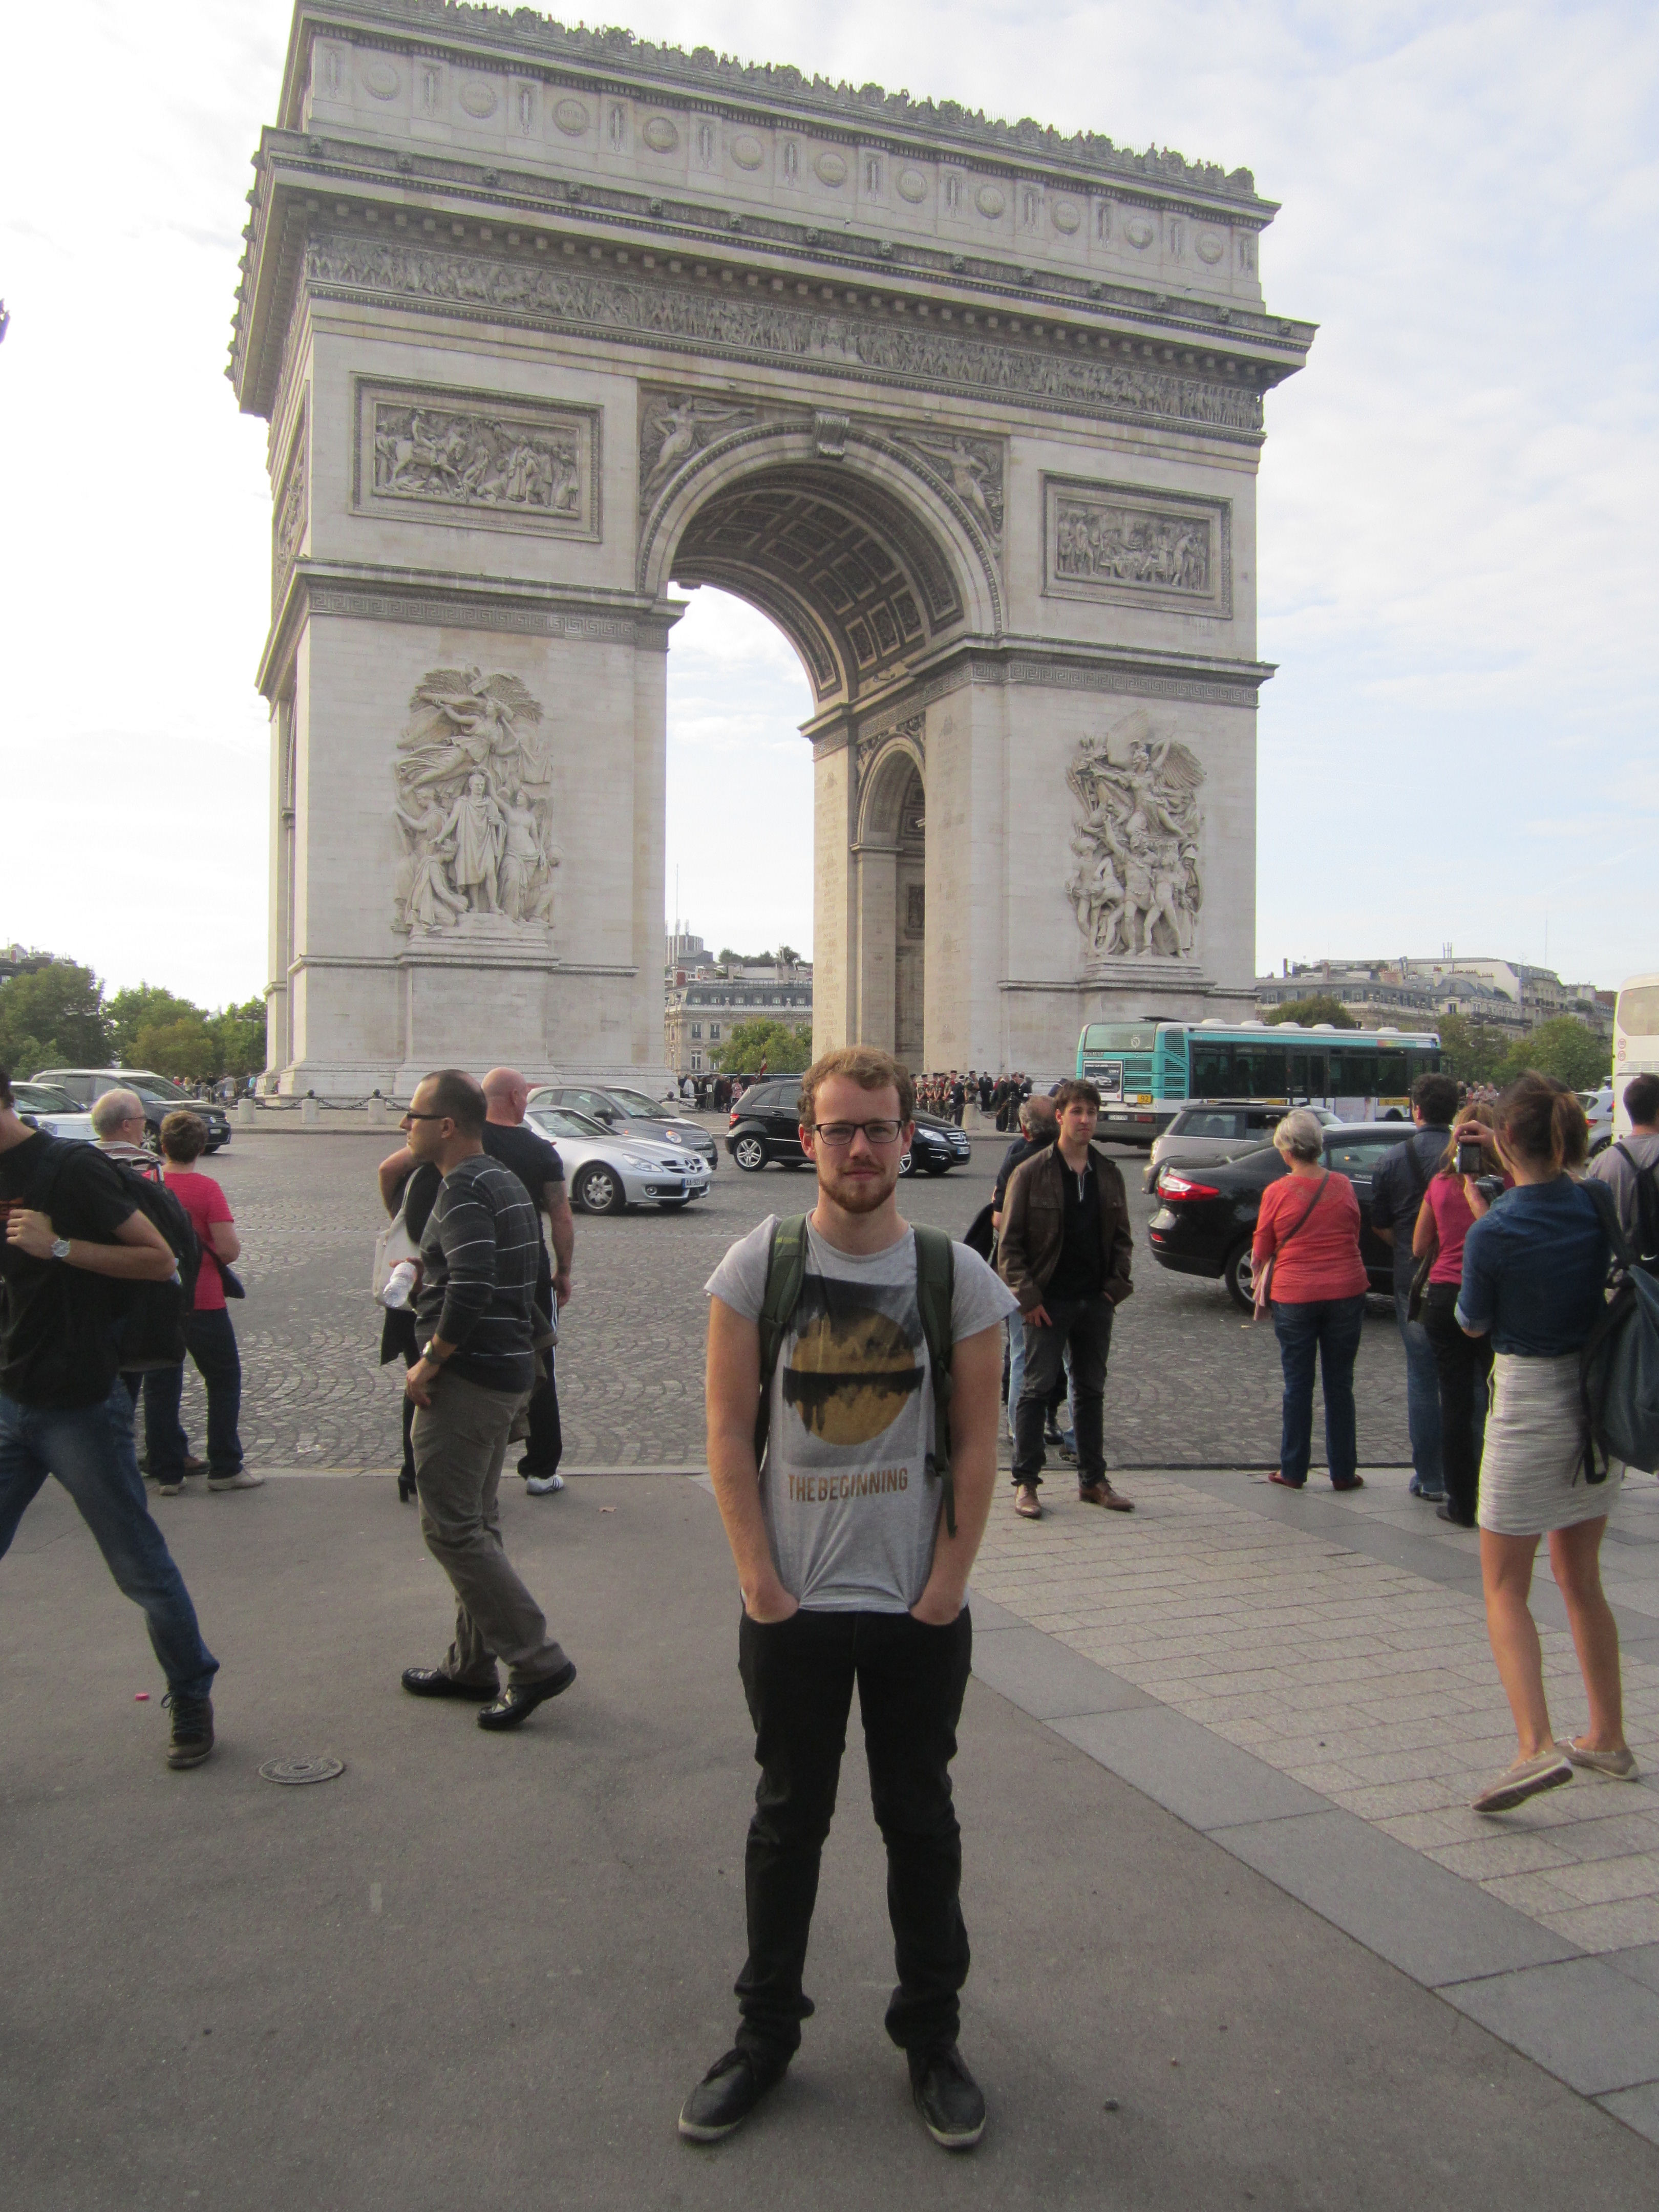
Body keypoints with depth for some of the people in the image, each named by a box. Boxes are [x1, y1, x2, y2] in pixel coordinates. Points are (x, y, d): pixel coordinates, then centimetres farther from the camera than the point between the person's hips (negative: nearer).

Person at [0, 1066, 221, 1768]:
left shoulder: (69, 1168, -12)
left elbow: (161, 1260, -14)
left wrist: (59, 1245, -22)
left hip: (80, 1407, -6)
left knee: (142, 1569, 5)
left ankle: (192, 1697, 22)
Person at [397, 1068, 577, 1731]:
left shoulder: (464, 1191, -17)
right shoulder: (503, 1180, 15)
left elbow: (471, 1288, -29)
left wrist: (429, 1363, -19)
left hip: (467, 1378, -10)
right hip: (510, 1371, 10)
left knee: (451, 1527, -4)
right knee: (476, 1523, 17)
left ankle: (537, 1660, -3)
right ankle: (472, 1665, 26)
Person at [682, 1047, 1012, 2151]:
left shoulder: (956, 1273, -4)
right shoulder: (760, 1263, -5)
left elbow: (977, 1444, -1)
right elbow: (729, 1430, -4)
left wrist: (948, 1583, -6)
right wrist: (760, 1581, -8)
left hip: (922, 1607, 0)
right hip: (792, 1604, 0)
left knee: (921, 1820, 14)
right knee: (789, 1819, 14)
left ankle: (932, 2035, 32)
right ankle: (765, 2032, 32)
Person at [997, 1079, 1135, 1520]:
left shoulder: (1109, 1173, 8)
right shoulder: (1031, 1173, -6)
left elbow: (1122, 1237, 15)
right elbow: (1009, 1243, -6)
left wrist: (1117, 1284, 2)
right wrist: (1027, 1296, -12)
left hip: (1097, 1300, 5)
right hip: (1049, 1301, -4)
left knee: (1092, 1390, 12)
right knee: (1037, 1389, -1)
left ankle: (1093, 1480, 22)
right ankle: (1026, 1482, 8)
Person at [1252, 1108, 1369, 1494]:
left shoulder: (1277, 1192, -8)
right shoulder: (1343, 1186, 0)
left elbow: (1261, 1251, 2)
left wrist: (1259, 1279, 22)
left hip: (1294, 1295, -2)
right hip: (1346, 1292, 2)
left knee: (1297, 1385, 7)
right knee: (1340, 1383, 10)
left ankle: (1293, 1471, 14)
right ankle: (1344, 1472, 15)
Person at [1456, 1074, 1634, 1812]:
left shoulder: (1494, 1234, -20)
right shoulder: (1597, 1207, -4)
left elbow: (1473, 1323, -4)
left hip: (1531, 1405, -6)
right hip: (1601, 1401, 6)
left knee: (1505, 1589, 4)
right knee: (1580, 1578, 21)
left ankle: (1537, 1746, -10)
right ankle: (1608, 1738, 30)